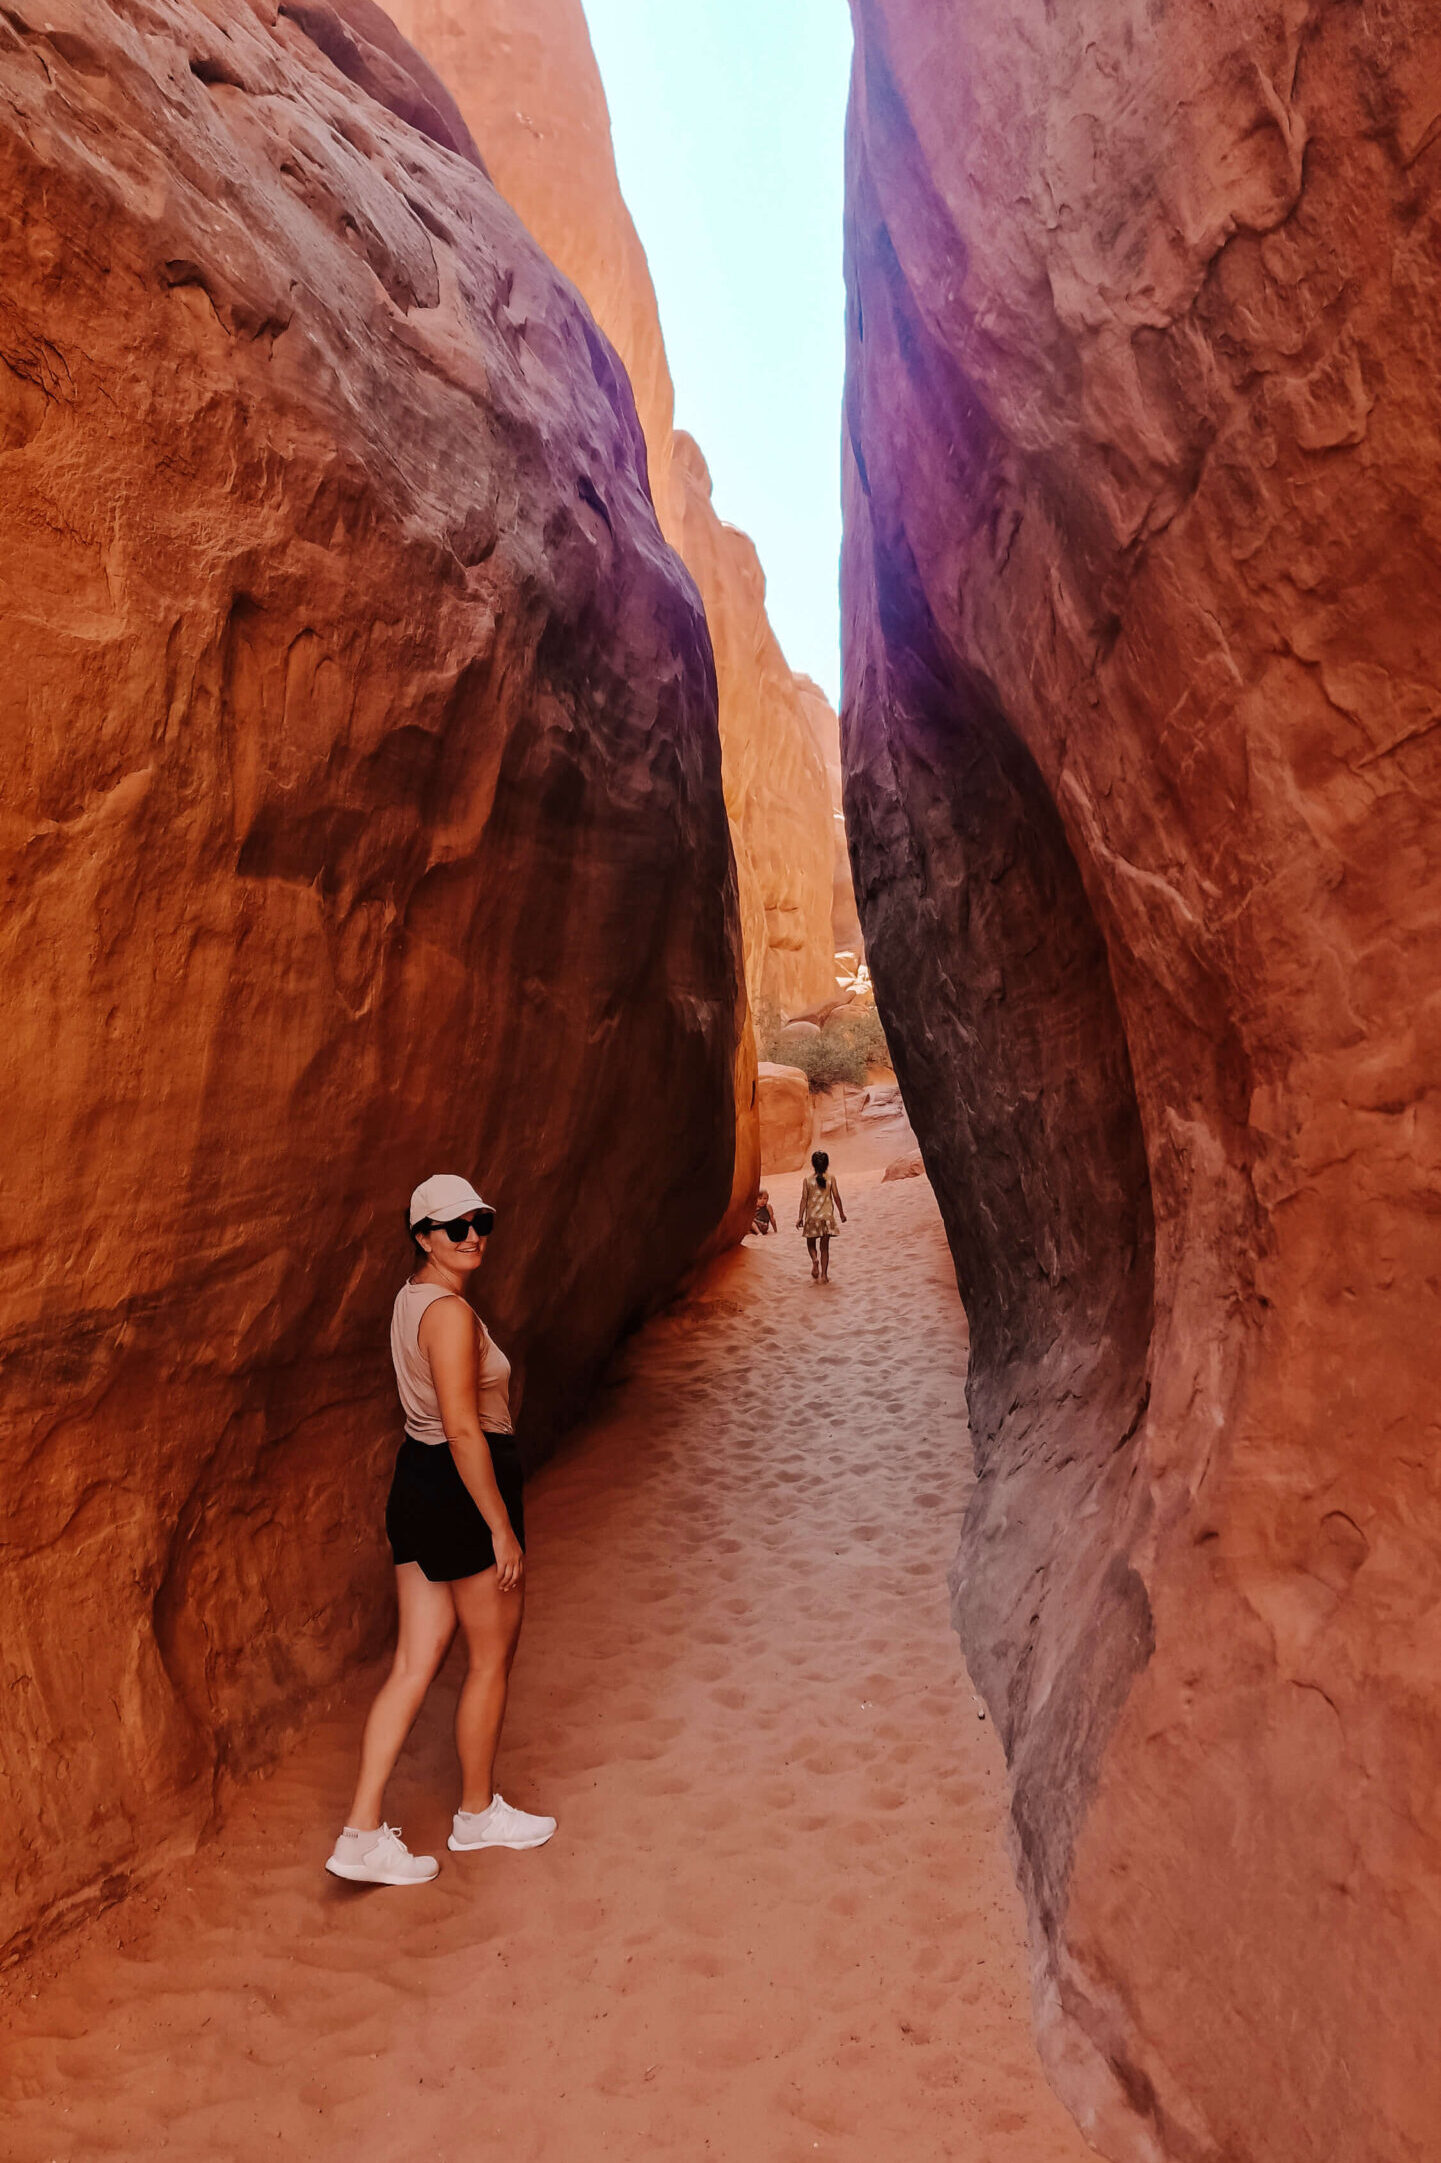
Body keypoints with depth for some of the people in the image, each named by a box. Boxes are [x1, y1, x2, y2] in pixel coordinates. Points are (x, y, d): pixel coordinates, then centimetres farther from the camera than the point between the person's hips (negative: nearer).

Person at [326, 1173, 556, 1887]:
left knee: (413, 1666, 12)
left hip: (415, 1483, 9)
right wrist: (502, 1527, -19)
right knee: (491, 1660, 11)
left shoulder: (412, 1297, 10)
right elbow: (464, 1430, -25)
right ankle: (478, 1813, 29)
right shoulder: (451, 1313, -21)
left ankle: (363, 1833, 15)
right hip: (464, 1489, -9)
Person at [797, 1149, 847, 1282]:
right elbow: (836, 1197, -4)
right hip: (827, 1215, 1)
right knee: (824, 1246, 9)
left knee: (811, 1243, 16)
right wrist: (841, 1213, 8)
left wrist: (800, 1217, 1)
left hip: (812, 1215, 0)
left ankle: (815, 1260, -14)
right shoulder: (831, 1177, -6)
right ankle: (824, 1275, 5)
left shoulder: (808, 1178, -7)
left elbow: (804, 1198, -6)